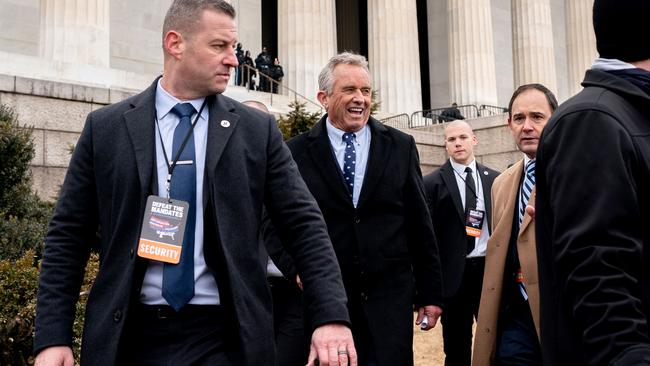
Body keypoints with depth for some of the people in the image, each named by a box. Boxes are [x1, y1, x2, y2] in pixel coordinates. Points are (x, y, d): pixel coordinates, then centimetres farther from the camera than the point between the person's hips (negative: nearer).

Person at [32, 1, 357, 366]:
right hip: (129, 335, 1)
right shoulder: (105, 127, 1)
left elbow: (305, 225, -2)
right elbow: (68, 235, 3)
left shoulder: (258, 130, 1)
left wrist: (332, 316, -12)